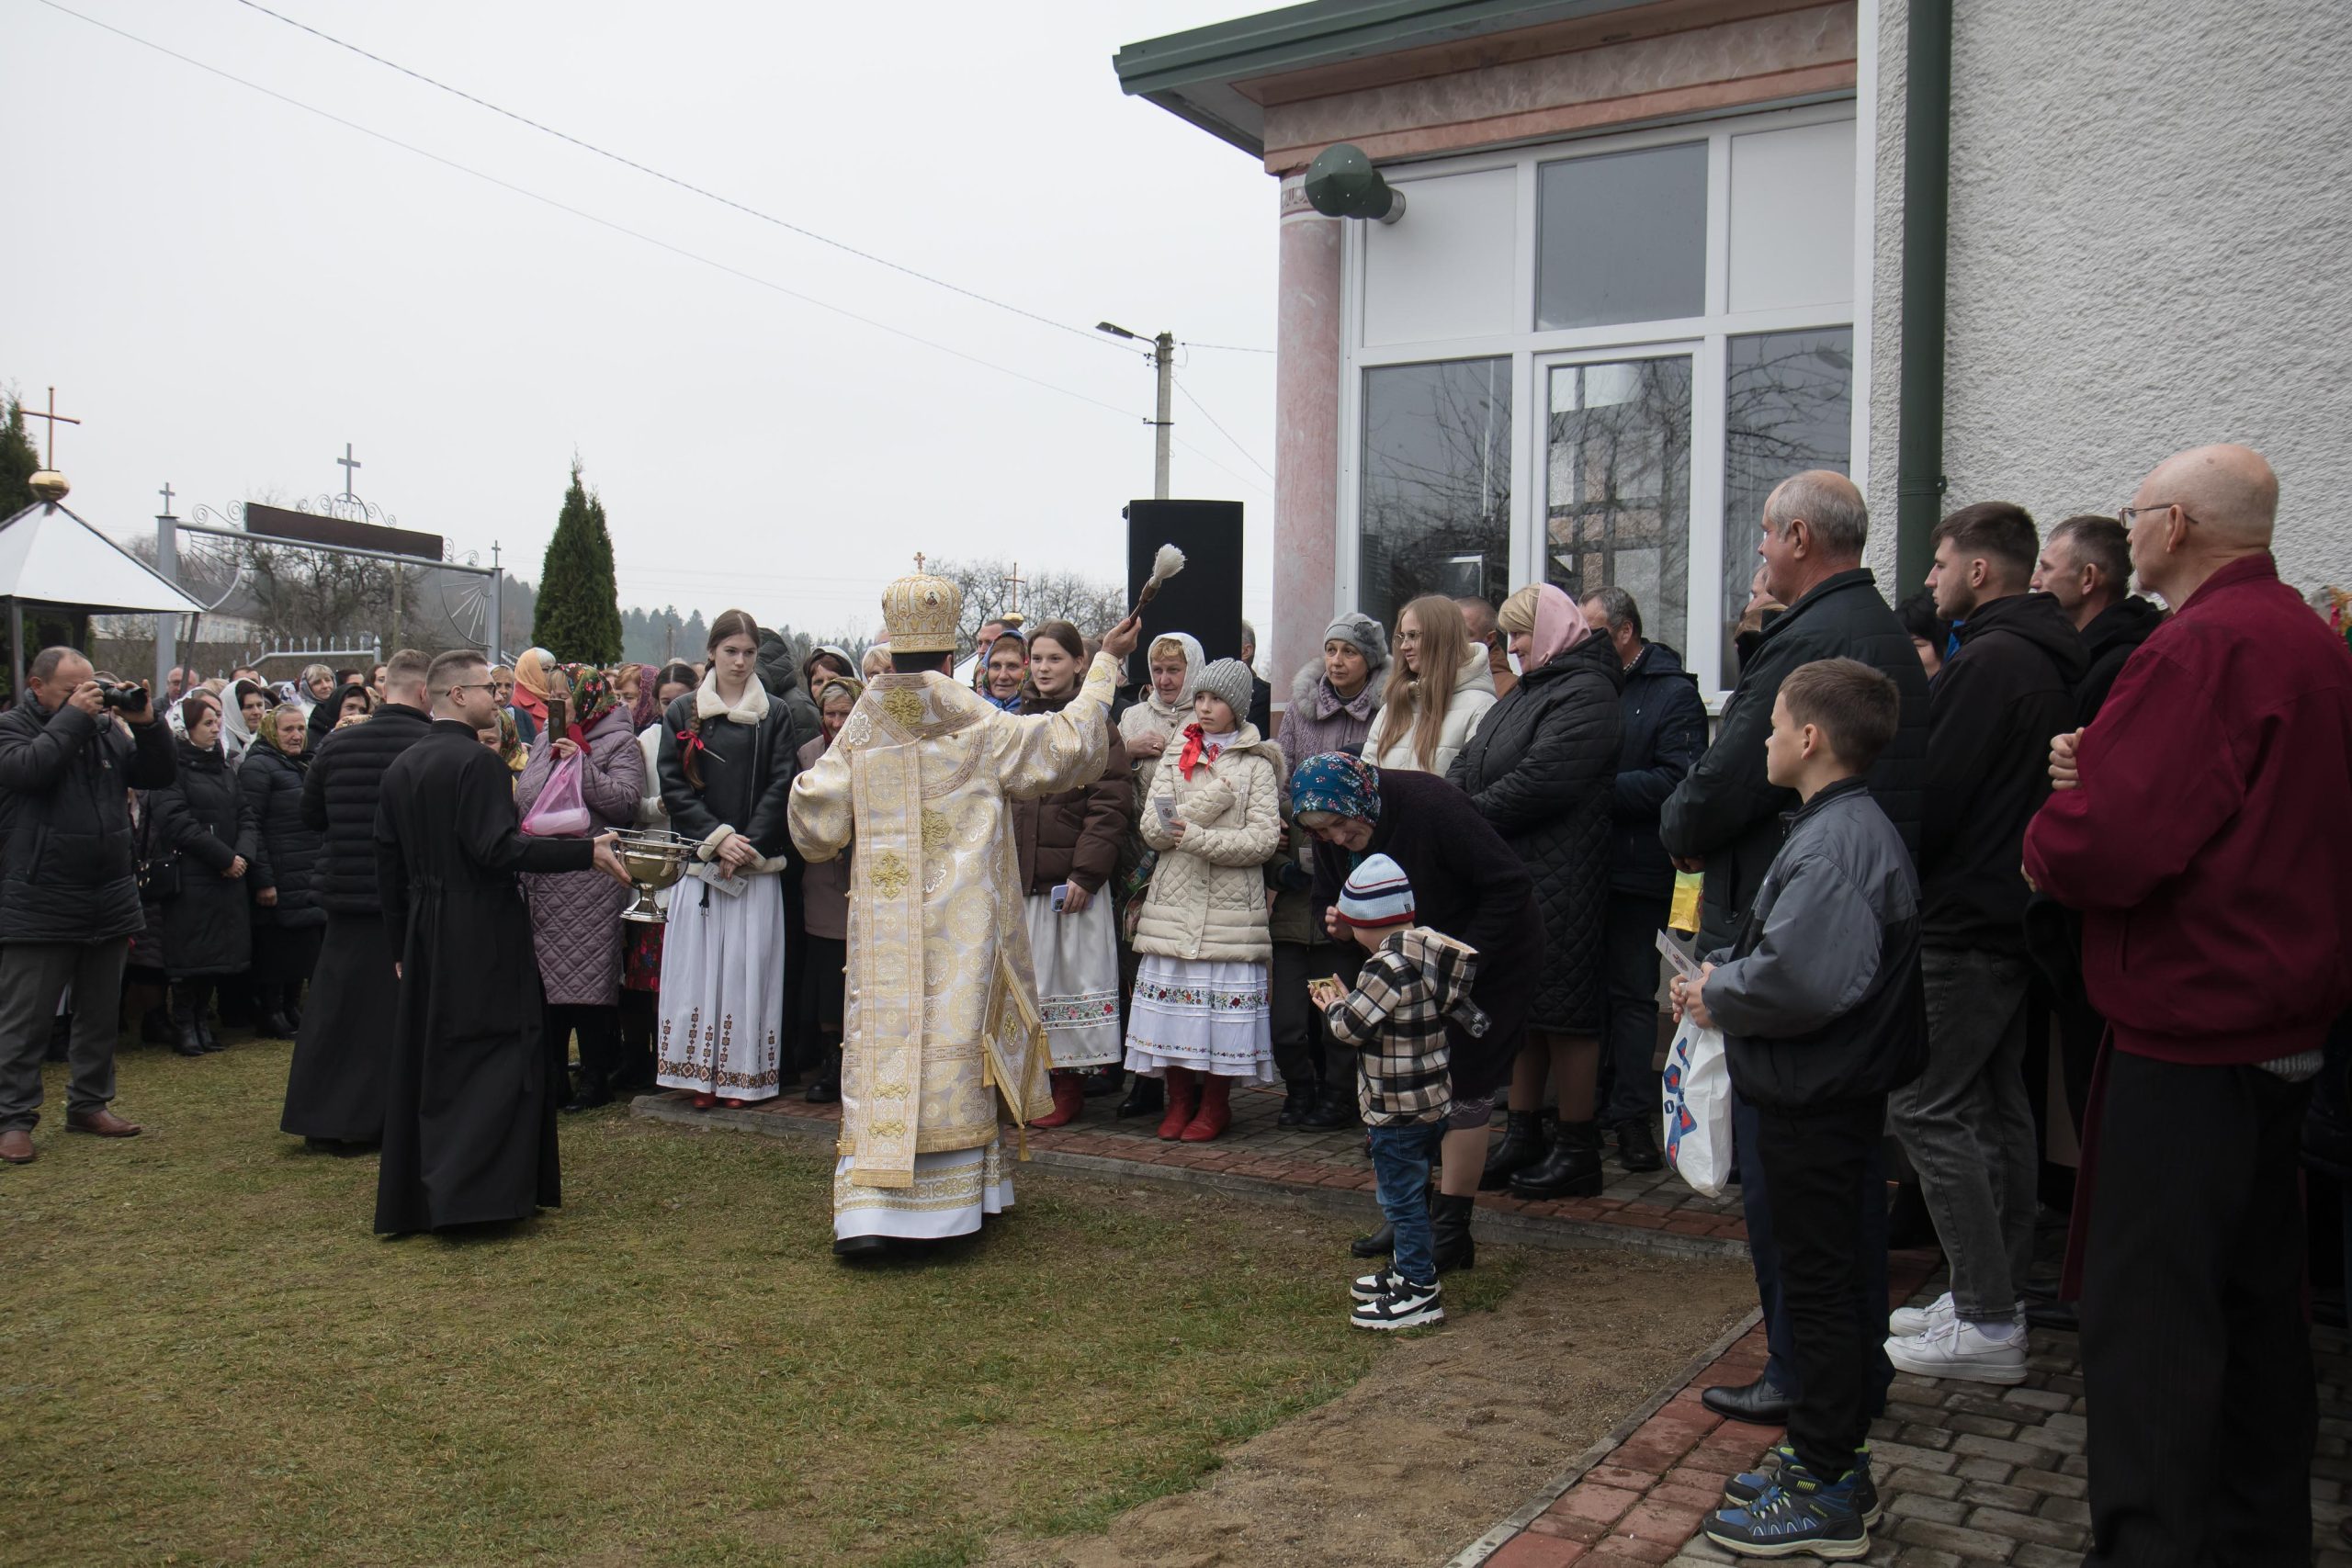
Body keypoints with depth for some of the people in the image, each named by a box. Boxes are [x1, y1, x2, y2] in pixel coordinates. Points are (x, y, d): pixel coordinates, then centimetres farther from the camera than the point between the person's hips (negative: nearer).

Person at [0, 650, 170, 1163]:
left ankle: (89, 1104, 26)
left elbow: (159, 776, 10)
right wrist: (72, 716, -18)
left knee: (100, 1014, 14)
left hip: (109, 903, 6)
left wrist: (148, 724, -5)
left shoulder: (106, 729, 11)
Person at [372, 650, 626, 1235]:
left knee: (423, 1060, 14)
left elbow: (388, 862, 14)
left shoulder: (399, 768, 10)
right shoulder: (477, 763, -15)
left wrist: (399, 943, 19)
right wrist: (585, 852, -23)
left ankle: (411, 1198, 21)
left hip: (425, 935, 8)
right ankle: (479, 1191, -3)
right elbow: (498, 849, -24)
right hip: (483, 935, -8)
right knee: (497, 1056, -1)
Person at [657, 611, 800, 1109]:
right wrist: (717, 838, -10)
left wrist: (748, 845, -11)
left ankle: (742, 1075, 6)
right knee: (698, 964, -1)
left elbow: (781, 786, 0)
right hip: (698, 861, 1)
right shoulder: (683, 713, 8)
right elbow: (673, 787, 2)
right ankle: (702, 1075, 5)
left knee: (749, 967, -1)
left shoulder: (775, 713, 7)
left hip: (758, 863, 0)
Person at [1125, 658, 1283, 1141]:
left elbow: (1264, 839, -6)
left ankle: (1214, 1106, 12)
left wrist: (1199, 837, -15)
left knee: (1223, 1001, -4)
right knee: (1171, 999, 1)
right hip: (1173, 902, 3)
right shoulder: (1173, 761, 15)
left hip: (1230, 904, -3)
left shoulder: (1256, 766, 5)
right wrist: (1213, 799, -11)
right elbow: (1152, 828, 2)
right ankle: (1179, 1101, 15)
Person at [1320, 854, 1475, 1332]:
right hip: (1429, 1099, 10)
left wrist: (1333, 1005, -2)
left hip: (1398, 1108, -10)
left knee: (1401, 1196, -1)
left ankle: (1420, 1292, 6)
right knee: (1409, 1193, 22)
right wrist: (1347, 998, 11)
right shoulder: (1425, 951, 6)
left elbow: (1350, 1028, -21)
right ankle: (1411, 1269, 36)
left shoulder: (1388, 965, -24)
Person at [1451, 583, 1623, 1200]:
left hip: (1559, 880, -9)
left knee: (1563, 1011, -3)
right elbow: (1468, 765, 15)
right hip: (1511, 874, 9)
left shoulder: (1585, 693, -11)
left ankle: (1577, 1151, 7)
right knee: (1522, 1010, 13)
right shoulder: (1526, 692, 20)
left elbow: (1540, 780, -21)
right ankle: (1523, 1136, 22)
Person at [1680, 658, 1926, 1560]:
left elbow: (1801, 979, -34)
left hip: (1817, 1105, -10)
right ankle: (1833, 1461, 31)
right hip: (1829, 1092, 10)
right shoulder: (1854, 826, 11)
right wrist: (1726, 979, 5)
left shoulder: (1831, 846, -23)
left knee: (1820, 1283, 0)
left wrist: (1716, 997, -18)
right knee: (1827, 1277, 18)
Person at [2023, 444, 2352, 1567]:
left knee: (2146, 1311, -2)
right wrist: (2102, 769, 2)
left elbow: (2103, 847, -28)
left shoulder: (2204, 646, -20)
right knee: (2253, 1294, 20)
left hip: (2185, 1029, -10)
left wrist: (2048, 840, -6)